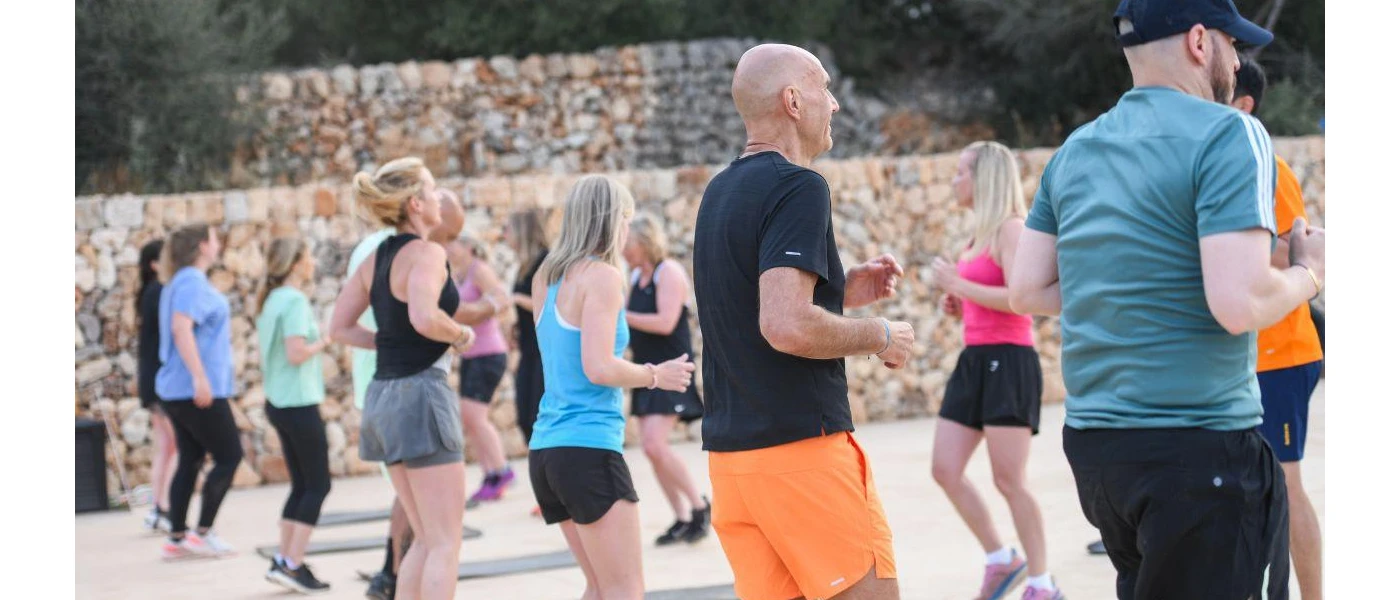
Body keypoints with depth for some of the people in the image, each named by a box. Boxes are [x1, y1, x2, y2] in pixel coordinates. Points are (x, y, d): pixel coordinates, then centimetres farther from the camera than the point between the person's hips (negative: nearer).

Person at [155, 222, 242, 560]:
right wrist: (200, 376, -28)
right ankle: (202, 533, -3)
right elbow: (181, 328, -25)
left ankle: (177, 539, 10)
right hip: (195, 390, -10)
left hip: (177, 390, 10)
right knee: (229, 456, -3)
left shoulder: (181, 282, 17)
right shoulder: (193, 282, -13)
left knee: (190, 460, 10)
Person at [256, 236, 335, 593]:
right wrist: (323, 342, -7)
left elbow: (261, 354, 17)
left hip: (278, 403, 9)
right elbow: (296, 353, -24)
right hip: (299, 404, -9)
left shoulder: (271, 301, 11)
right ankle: (292, 565, -3)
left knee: (301, 485, 14)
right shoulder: (294, 301, -16)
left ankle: (283, 561, 13)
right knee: (318, 485, -1)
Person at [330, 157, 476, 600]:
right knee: (446, 543, -4)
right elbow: (424, 317, -29)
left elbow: (340, 328, 13)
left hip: (384, 394, 9)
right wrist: (461, 335, -10)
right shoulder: (426, 253, -12)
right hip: (421, 392, -9)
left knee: (426, 539, 16)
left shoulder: (375, 260, 12)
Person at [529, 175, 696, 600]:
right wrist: (656, 376, -4)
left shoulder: (547, 278, 14)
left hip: (547, 447, 9)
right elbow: (599, 367, -18)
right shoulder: (602, 276, -10)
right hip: (589, 446, -9)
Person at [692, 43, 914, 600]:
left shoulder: (720, 192, 15)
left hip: (730, 453, 9)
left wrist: (842, 291, 17)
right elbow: (786, 326, -24)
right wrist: (878, 335, -9)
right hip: (801, 448, -9)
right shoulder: (798, 187, -13)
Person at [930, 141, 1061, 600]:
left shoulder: (1011, 229, -11)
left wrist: (957, 284, -17)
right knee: (945, 471, 4)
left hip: (1008, 362, -9)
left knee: (1009, 480, -6)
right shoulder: (979, 235, 17)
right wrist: (957, 304, 10)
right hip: (974, 360, 9)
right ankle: (1002, 560, 16)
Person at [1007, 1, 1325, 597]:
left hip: (1091, 438, 8)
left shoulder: (1074, 151, 12)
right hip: (1197, 447, -8)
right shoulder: (1227, 134, -10)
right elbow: (1240, 303, -19)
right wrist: (1307, 273, 0)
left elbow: (1027, 291, 13)